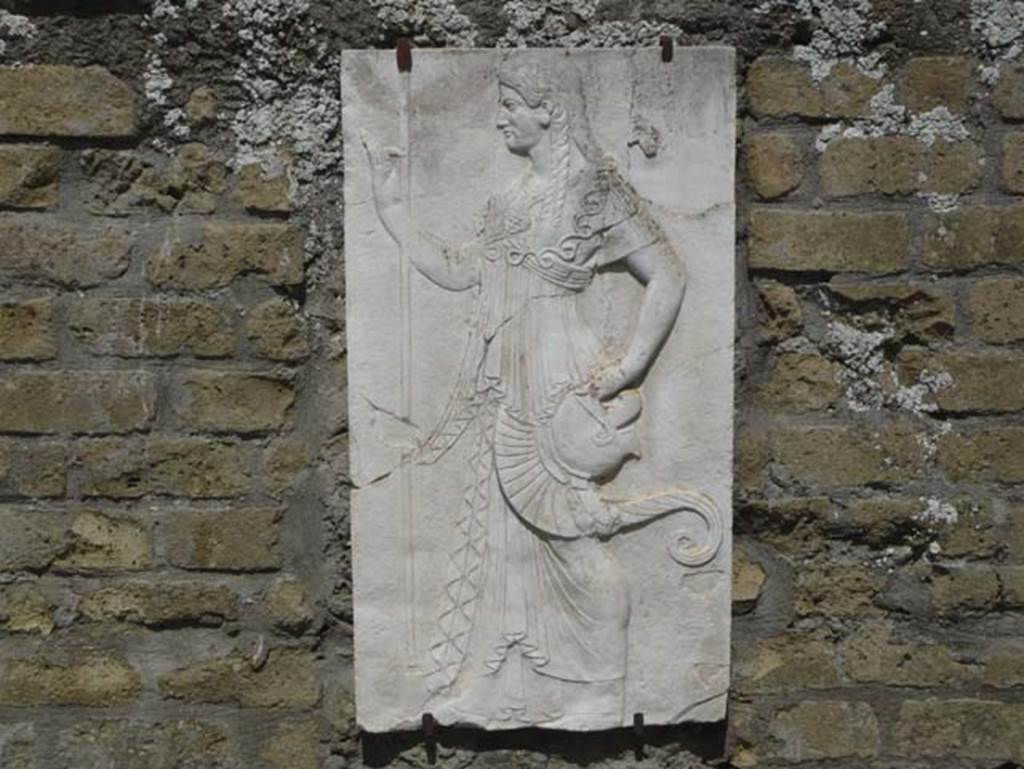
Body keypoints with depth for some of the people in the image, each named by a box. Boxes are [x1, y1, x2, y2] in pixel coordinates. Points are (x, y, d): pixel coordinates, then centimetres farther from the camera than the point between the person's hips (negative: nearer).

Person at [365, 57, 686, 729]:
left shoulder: (593, 187, -6)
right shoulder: (512, 200, 14)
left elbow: (668, 277, -8)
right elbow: (454, 273, 13)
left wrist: (631, 367, -13)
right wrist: (391, 206, 11)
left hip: (559, 385, -7)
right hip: (505, 386, 7)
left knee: (565, 537, -1)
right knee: (503, 531, 10)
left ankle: (596, 695, 16)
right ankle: (509, 687, 24)